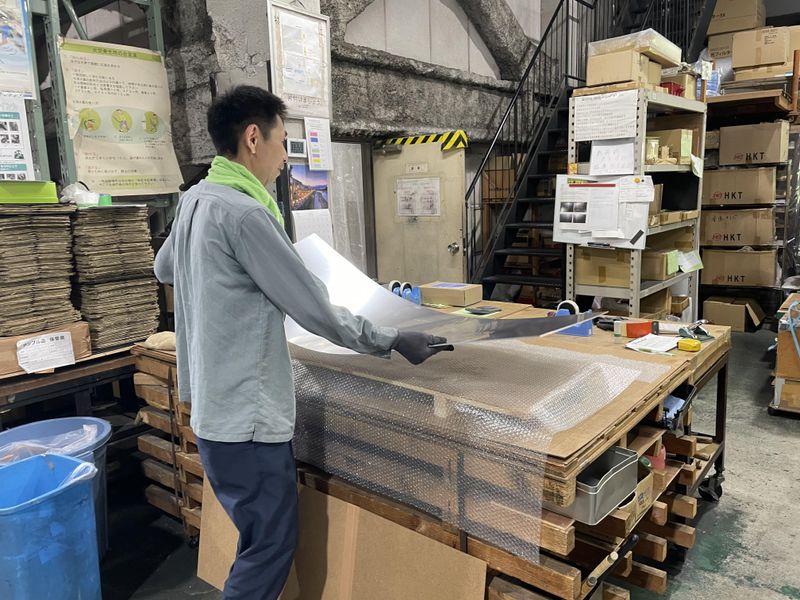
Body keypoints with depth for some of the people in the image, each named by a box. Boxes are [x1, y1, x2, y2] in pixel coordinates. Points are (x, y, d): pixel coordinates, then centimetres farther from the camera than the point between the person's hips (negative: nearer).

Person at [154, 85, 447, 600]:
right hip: (247, 416, -9)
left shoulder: (195, 200, 7)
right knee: (272, 545, 6)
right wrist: (393, 341, -9)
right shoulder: (244, 213, -21)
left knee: (261, 538, 21)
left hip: (215, 405, 9)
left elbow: (164, 269, 26)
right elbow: (313, 307, -19)